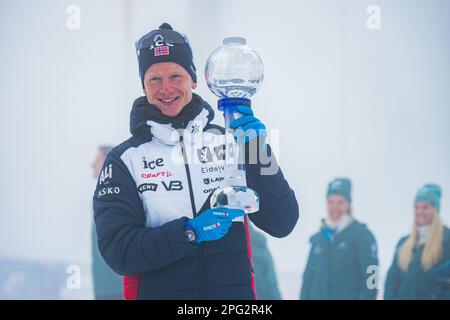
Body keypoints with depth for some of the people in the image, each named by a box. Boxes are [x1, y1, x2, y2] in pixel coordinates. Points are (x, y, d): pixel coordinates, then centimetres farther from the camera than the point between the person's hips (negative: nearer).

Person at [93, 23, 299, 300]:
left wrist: (259, 154, -16)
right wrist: (191, 231, -21)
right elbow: (117, 250, -11)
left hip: (235, 294, 1)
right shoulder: (124, 160, -2)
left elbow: (281, 224, -4)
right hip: (158, 292, -1)